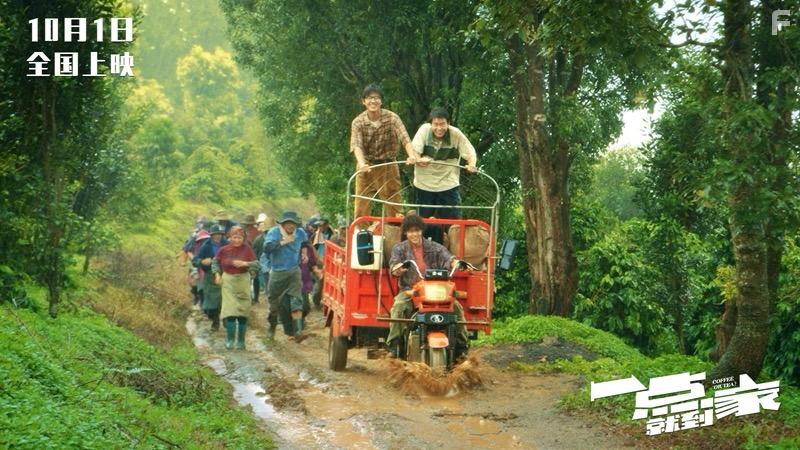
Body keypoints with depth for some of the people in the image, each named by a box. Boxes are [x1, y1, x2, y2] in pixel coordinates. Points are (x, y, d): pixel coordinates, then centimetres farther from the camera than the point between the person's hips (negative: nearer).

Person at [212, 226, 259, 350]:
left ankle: (241, 341, 14)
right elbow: (215, 262, 15)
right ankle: (229, 340, 0)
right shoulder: (224, 250, -1)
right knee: (230, 310, -9)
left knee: (242, 312, 4)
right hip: (228, 281, 0)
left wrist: (244, 264, -24)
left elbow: (256, 265, -9)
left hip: (243, 281, 0)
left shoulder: (247, 249, -6)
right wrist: (217, 274, 3)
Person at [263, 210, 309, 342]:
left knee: (296, 301, -13)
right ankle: (272, 327, 37)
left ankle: (298, 332, -20)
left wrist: (304, 253, 12)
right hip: (277, 273, -1)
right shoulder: (274, 232, -10)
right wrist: (283, 242, -27)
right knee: (274, 302, 12)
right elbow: (267, 247, -28)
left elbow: (304, 242, 28)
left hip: (294, 272, 2)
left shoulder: (300, 233, 3)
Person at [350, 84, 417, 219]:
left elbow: (404, 138, -19)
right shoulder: (358, 122, -7)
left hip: (388, 168, 0)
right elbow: (356, 145, -20)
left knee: (394, 208, 4)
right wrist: (362, 163, -40)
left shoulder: (392, 118, -8)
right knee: (361, 209, 0)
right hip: (367, 169, 0)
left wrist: (412, 156, -38)